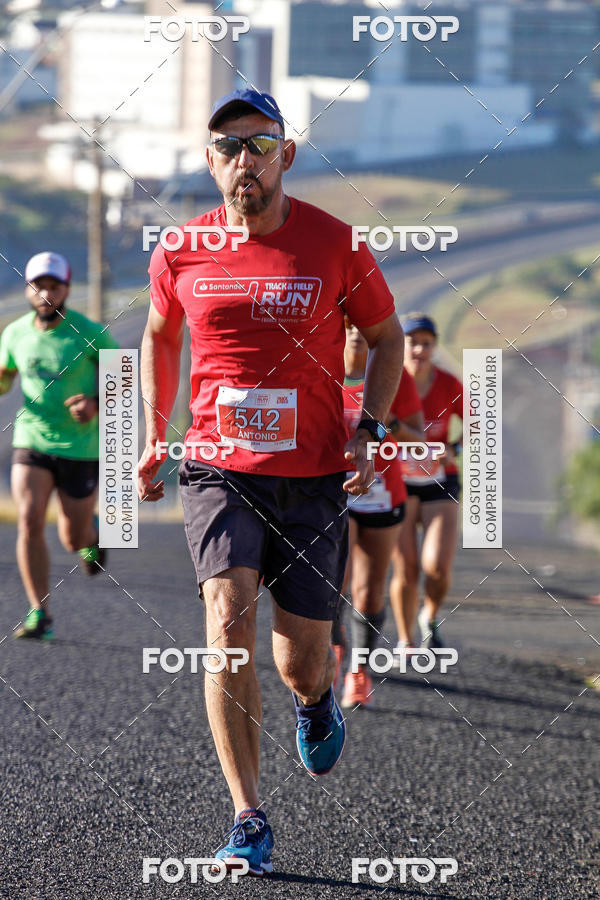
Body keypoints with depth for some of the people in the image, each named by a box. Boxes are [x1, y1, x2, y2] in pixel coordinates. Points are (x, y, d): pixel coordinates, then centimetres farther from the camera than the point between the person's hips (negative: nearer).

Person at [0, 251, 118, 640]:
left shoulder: (90, 334, -13)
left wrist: (96, 404, -20)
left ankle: (93, 531, 46)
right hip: (31, 443, 2)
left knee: (74, 540, 7)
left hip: (81, 448, -2)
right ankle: (40, 615, -9)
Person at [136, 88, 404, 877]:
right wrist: (153, 437, 15)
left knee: (302, 666, 3)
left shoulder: (334, 245, -5)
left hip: (313, 478, 0)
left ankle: (316, 699, 44)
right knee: (229, 625, -20)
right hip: (219, 470, 0)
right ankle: (249, 821, -15)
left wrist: (369, 433, -4)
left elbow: (386, 337, 9)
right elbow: (160, 336, 20)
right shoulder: (181, 254, -1)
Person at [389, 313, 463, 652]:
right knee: (406, 571, -8)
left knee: (438, 568, -15)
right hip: (398, 481, 0)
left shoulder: (449, 385, -10)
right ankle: (406, 641, 16)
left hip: (440, 484, 0)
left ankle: (431, 618, 17)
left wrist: (453, 450, -18)